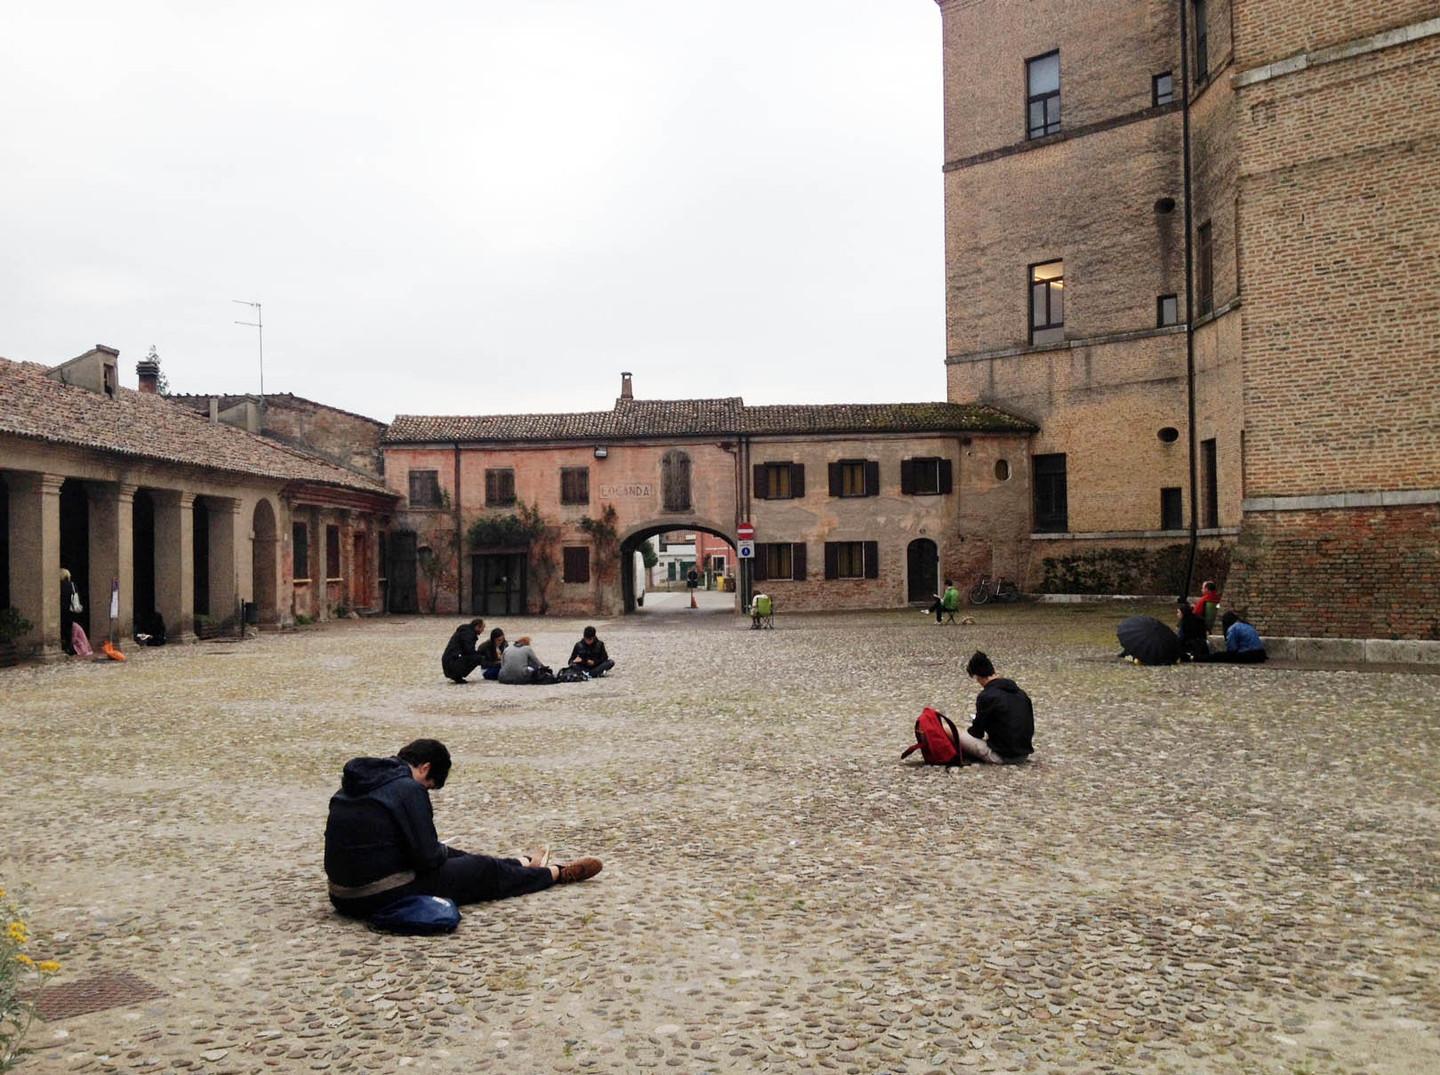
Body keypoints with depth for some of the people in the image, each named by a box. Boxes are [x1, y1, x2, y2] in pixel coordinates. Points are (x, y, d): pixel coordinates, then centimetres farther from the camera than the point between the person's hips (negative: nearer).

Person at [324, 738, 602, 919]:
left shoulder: (355, 784, 9)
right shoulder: (408, 789, -18)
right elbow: (428, 856, -17)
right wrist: (443, 851, 5)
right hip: (386, 897, -8)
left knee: (447, 856, 26)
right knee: (485, 869, 8)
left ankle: (522, 865, 44)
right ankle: (556, 874, 27)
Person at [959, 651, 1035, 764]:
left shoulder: (986, 696, -16)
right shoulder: (1020, 692, 6)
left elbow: (977, 732, -6)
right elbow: (1030, 726, 15)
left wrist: (970, 730, 17)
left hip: (1002, 756, -6)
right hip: (1025, 752, 6)